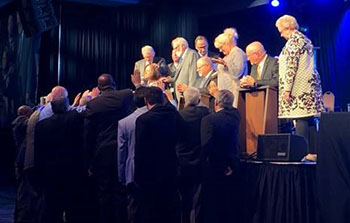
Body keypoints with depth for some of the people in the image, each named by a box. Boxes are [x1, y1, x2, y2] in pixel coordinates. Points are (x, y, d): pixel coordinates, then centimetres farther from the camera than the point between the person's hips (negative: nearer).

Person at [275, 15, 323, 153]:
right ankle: (313, 151, 10)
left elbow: (291, 66, -16)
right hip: (310, 84, 9)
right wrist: (281, 59, 27)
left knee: (300, 119, -12)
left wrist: (287, 88, -17)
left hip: (300, 87, -9)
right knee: (309, 119, 8)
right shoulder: (305, 39, 20)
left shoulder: (293, 40, -9)